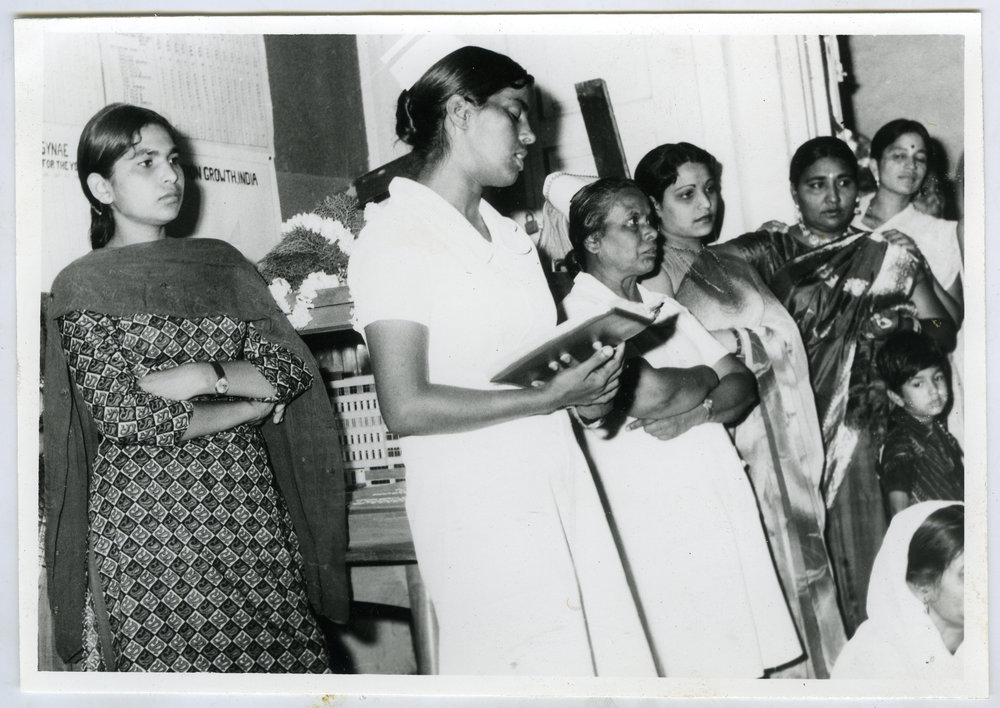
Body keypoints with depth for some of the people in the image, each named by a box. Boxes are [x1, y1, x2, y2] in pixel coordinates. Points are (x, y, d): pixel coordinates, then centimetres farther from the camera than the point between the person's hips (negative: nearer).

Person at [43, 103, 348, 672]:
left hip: (246, 498, 3)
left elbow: (293, 369, 5)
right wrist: (255, 405, -6)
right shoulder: (83, 284, 2)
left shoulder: (221, 262, 13)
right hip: (142, 512, -3)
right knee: (162, 661, -5)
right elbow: (122, 415, -8)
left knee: (277, 653, -4)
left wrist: (205, 376, -11)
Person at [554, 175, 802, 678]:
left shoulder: (666, 309, 18)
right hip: (658, 519, -7)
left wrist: (696, 410, -11)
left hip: (723, 500, 7)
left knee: (748, 658, 8)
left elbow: (744, 383, 11)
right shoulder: (577, 314, -8)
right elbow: (647, 395, -22)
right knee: (692, 661, -1)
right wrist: (704, 377, -2)